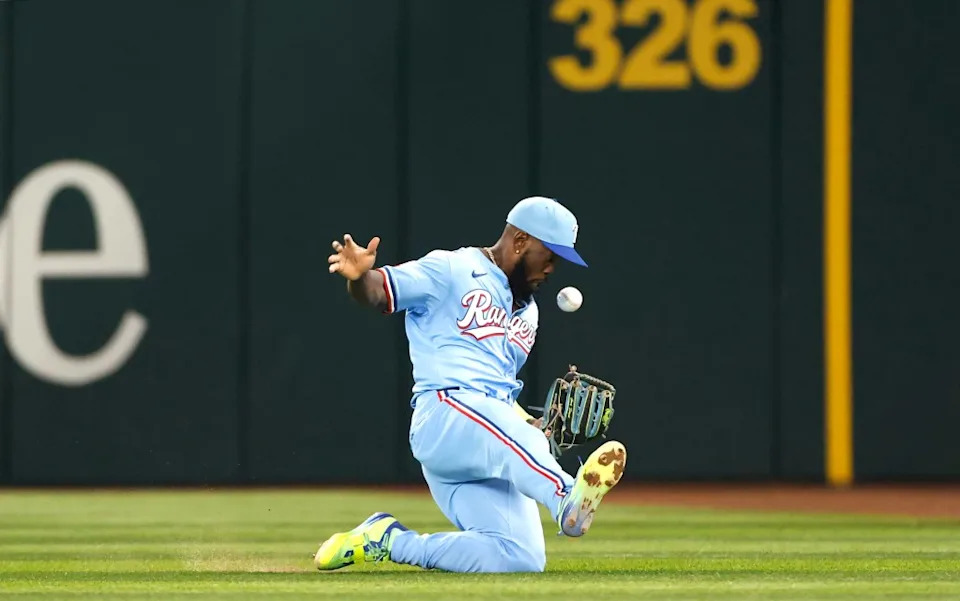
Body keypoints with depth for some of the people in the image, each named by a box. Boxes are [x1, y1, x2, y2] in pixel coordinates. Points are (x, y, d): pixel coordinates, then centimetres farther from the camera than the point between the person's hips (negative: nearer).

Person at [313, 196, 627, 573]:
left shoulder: (528, 312, 29)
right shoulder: (452, 270, 6)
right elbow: (378, 292, -4)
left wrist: (534, 427, 10)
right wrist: (358, 276, -28)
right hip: (445, 411, -7)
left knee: (522, 558, -13)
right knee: (516, 443, -40)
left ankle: (389, 541, 1)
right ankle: (567, 500, -71)